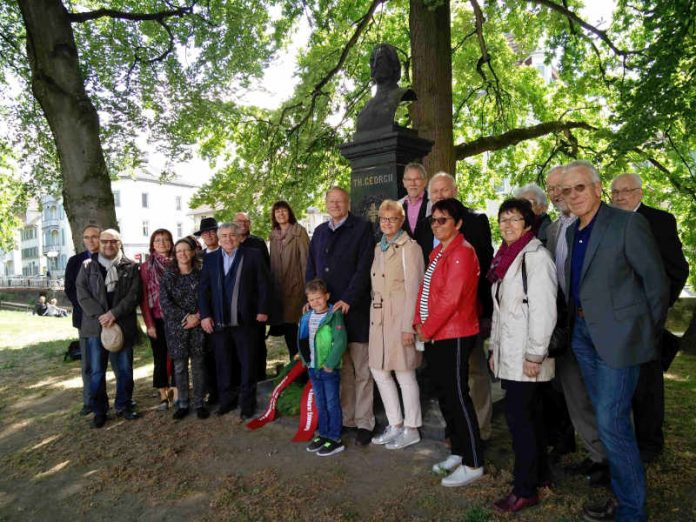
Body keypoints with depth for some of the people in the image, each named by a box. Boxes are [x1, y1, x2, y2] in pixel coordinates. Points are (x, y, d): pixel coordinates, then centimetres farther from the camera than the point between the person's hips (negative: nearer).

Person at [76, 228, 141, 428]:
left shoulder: (130, 267, 5)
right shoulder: (87, 265, 8)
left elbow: (133, 295, -2)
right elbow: (82, 294, 0)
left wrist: (114, 314, -14)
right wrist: (100, 316, -12)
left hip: (123, 325, 0)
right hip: (95, 325, 0)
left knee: (124, 370, 8)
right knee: (97, 371, 6)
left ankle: (123, 405, 23)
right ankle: (99, 410, 18)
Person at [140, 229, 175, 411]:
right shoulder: (146, 267, 0)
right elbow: (143, 297, -2)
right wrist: (149, 324, -7)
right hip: (157, 320, -1)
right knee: (160, 358, 6)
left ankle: (176, 391, 19)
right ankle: (163, 396, 17)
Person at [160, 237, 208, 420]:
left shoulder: (200, 275, 4)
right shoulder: (168, 276, 3)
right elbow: (165, 302, -4)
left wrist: (197, 317, -12)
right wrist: (185, 317, -13)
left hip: (198, 326, 0)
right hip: (176, 327, 0)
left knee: (198, 365, 3)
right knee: (180, 367, 6)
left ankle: (199, 403, 14)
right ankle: (182, 404, 17)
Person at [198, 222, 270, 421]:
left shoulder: (252, 256, 2)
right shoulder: (210, 259, 10)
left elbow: (263, 285, 0)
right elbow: (203, 289, 7)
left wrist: (262, 310, -5)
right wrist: (205, 315, -1)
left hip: (245, 320, -2)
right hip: (218, 321, 3)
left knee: (247, 363, 6)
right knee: (223, 364, 11)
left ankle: (247, 403, 18)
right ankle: (226, 400, 26)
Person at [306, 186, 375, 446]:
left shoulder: (362, 228, -2)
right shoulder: (319, 232, 15)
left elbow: (364, 268, -10)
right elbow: (311, 269, 17)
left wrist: (348, 300, -17)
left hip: (355, 309, -5)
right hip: (326, 309, 5)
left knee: (361, 370, 3)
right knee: (339, 369, 10)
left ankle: (364, 423, 12)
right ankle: (346, 418, 21)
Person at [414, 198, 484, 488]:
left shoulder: (461, 253, -16)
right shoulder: (437, 252, 14)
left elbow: (450, 298, -22)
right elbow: (424, 290, 14)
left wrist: (427, 329, -13)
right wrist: (419, 323, 3)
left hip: (454, 337, -9)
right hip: (434, 336, 9)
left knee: (458, 399, -2)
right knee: (445, 396, 16)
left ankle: (473, 464, 12)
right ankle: (458, 453, 31)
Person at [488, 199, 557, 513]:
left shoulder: (536, 256, -11)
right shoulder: (505, 257, 16)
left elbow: (543, 309, -17)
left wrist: (535, 354, -18)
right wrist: (494, 348, 19)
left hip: (526, 356, -8)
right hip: (508, 355, 8)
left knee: (519, 415, -6)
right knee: (529, 414, 15)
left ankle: (525, 489, 5)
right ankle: (539, 472, 27)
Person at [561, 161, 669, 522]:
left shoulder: (628, 224, -12)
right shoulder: (572, 232, 10)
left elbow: (657, 284, -9)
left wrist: (646, 333, -2)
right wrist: (576, 324, 7)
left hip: (617, 336, -7)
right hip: (583, 334, 7)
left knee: (611, 423, -4)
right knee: (607, 420, 15)